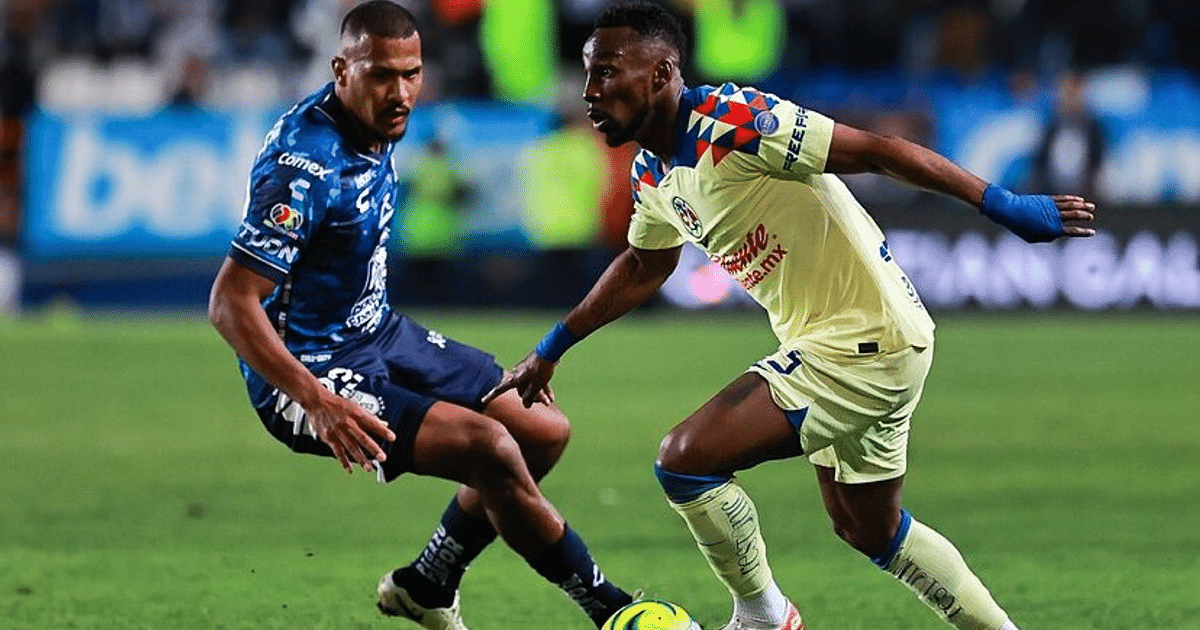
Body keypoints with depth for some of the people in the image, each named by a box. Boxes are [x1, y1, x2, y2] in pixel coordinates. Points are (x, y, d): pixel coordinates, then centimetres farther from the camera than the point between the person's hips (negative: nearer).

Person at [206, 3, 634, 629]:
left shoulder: (371, 125, 0)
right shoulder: (306, 166, -28)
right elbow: (230, 303, -30)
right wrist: (317, 401, -38)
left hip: (381, 336, 10)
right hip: (311, 370, -10)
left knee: (544, 432, 10)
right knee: (491, 449, -24)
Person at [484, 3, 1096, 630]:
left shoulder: (733, 121, -23)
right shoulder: (651, 174, 6)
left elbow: (876, 150, -23)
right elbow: (643, 267, 26)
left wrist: (1004, 206, -25)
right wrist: (549, 352, 27)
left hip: (866, 344, -10)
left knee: (685, 459, -15)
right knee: (870, 530, 23)